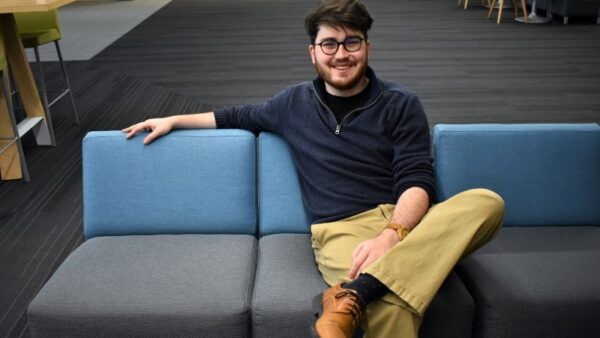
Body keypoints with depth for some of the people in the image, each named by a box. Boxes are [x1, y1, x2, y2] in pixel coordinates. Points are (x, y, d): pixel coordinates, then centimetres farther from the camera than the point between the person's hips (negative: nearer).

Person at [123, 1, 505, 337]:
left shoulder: (401, 104, 5)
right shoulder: (295, 103, 12)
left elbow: (418, 181, -5)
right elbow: (239, 117, 31)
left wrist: (391, 234, -25)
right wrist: (174, 120, 30)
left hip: (405, 222, 3)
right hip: (341, 230, -2)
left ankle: (352, 296, -41)